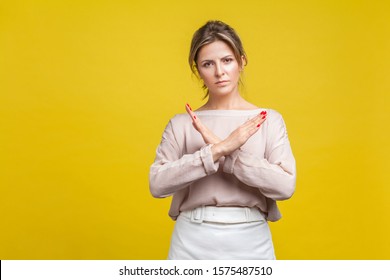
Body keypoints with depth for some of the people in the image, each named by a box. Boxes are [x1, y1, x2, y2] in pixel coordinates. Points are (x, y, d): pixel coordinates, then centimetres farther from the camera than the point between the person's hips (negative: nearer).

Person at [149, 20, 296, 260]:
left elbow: (285, 185, -10)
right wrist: (218, 150, -18)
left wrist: (223, 152, -16)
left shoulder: (268, 120, 0)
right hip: (193, 241, 0)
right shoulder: (181, 124, 1)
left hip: (251, 240, 0)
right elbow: (158, 183, -11)